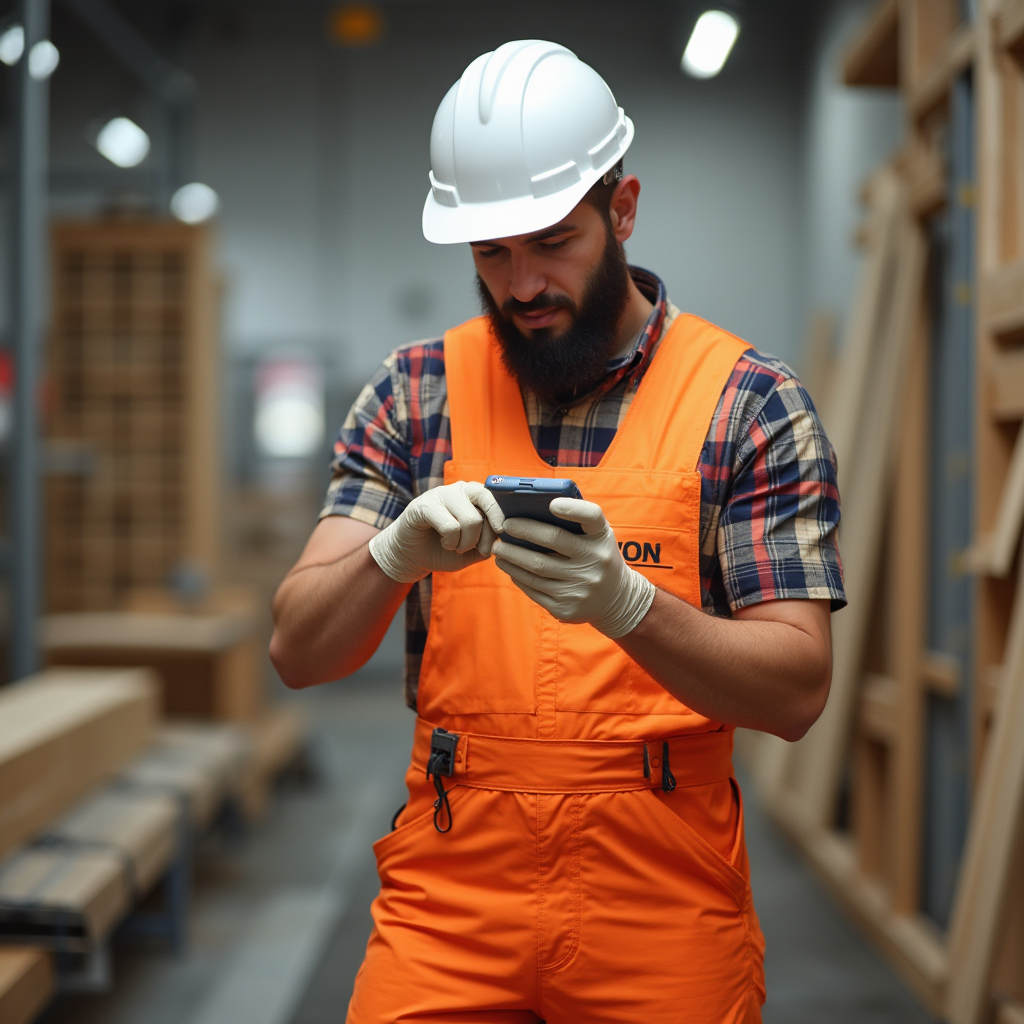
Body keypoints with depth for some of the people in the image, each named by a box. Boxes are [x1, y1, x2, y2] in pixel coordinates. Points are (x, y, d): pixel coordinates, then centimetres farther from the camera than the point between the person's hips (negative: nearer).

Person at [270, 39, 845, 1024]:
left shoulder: (746, 401, -6)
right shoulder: (415, 392, 1)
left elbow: (797, 690, -11)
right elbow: (297, 653, -3)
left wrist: (624, 601, -28)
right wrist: (395, 554, -24)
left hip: (662, 906, -1)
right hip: (446, 894, 2)